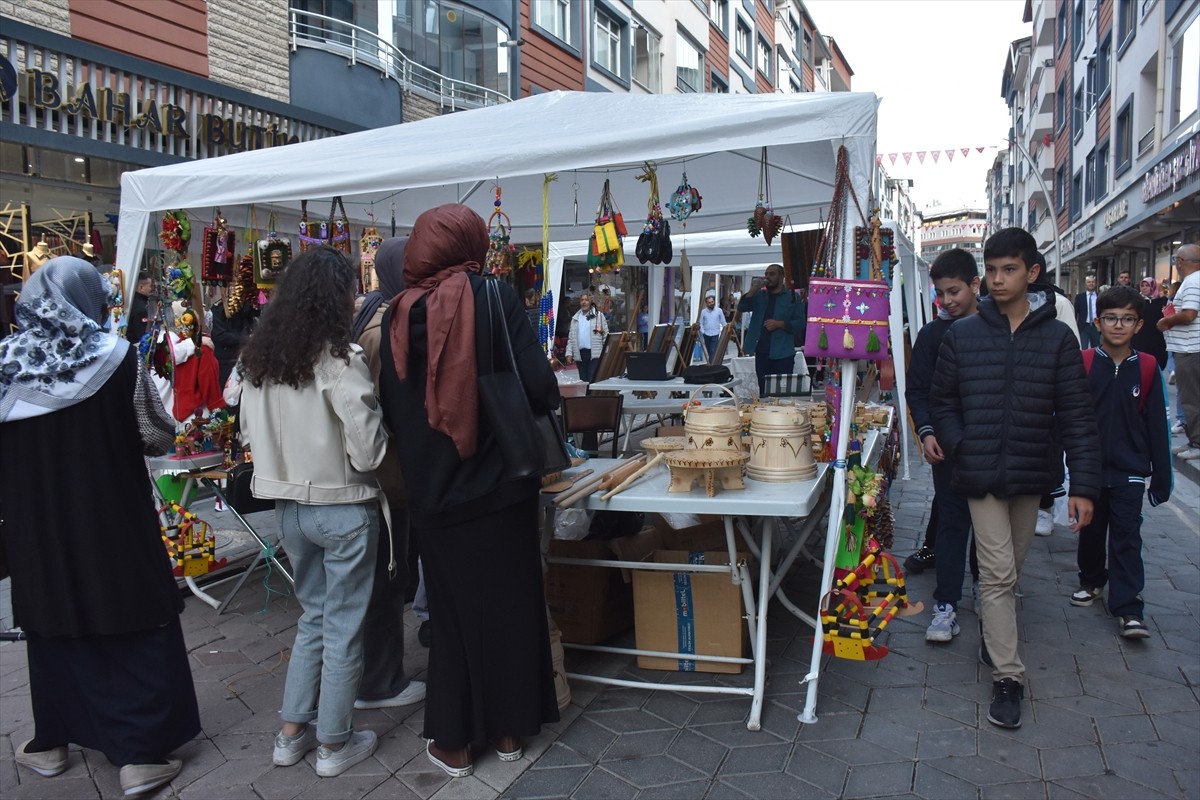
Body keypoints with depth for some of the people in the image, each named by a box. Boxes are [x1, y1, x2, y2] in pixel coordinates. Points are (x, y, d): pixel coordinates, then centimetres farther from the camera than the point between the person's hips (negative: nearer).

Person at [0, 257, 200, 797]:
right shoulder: (116, 358, -13)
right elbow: (158, 437, -7)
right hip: (114, 520, -4)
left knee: (54, 626, 20)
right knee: (138, 629, 7)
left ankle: (51, 742, 34)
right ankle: (139, 755, 10)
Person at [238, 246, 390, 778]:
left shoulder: (260, 356, 3)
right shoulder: (339, 357, -18)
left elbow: (248, 432, 11)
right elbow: (368, 448, -19)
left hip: (288, 504, 7)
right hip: (341, 506, -6)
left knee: (313, 616, 22)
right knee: (343, 627, 8)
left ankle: (292, 733, 29)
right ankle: (334, 745, 22)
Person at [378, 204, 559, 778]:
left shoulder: (399, 314, -3)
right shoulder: (494, 297, -11)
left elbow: (391, 408, 3)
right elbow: (537, 387, -18)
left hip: (432, 493, 2)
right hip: (500, 487, -1)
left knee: (454, 610, 16)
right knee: (509, 603, 16)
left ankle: (454, 742, 27)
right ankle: (509, 729, 30)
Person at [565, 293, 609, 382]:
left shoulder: (599, 316, 2)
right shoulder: (575, 318, 16)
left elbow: (606, 335, -1)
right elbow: (571, 337, 15)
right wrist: (569, 353, 5)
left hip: (594, 354, -4)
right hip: (580, 354, 5)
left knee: (593, 381, -9)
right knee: (583, 380, 8)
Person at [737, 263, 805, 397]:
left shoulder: (792, 298, 4)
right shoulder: (759, 296, 16)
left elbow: (800, 323, -3)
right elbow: (741, 307, 4)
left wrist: (779, 324, -16)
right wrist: (752, 291, -8)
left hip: (782, 354, -4)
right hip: (762, 352, 4)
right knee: (763, 391, 9)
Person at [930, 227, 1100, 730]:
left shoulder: (1057, 338, -2)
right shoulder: (962, 335, -2)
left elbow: (1076, 417, -4)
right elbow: (942, 400, 7)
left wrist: (1083, 485, -10)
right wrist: (959, 446, -8)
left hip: (1033, 474, 2)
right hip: (981, 475, -1)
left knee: (1010, 569, 17)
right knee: (998, 573, -5)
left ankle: (994, 636, 42)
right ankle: (1008, 676, 2)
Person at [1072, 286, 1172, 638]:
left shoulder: (1147, 369, -4)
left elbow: (1157, 427, 0)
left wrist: (1161, 477, 2)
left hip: (1129, 471, -1)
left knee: (1127, 539, 0)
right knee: (1090, 532, 17)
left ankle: (1128, 608, 5)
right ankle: (1092, 580, 39)